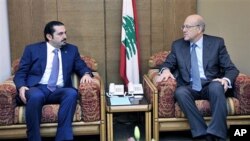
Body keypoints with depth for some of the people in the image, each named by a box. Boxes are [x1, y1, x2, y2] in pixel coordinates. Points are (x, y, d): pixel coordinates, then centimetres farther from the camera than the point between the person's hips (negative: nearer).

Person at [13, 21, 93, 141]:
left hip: (59, 91, 2)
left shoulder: (71, 50, 18)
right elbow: (20, 73, 8)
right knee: (36, 96, -38)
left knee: (72, 93, -32)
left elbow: (81, 67, 19)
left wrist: (86, 74, -6)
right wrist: (21, 87, -14)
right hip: (37, 89, -2)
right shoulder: (32, 49, 11)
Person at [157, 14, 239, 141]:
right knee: (180, 92, -33)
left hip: (210, 86, -1)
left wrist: (226, 79, -22)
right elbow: (168, 64, 15)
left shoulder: (217, 43, 4)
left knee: (217, 86, -35)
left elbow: (231, 69, 2)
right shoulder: (177, 45, 10)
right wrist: (166, 70, -12)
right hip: (189, 88, 1)